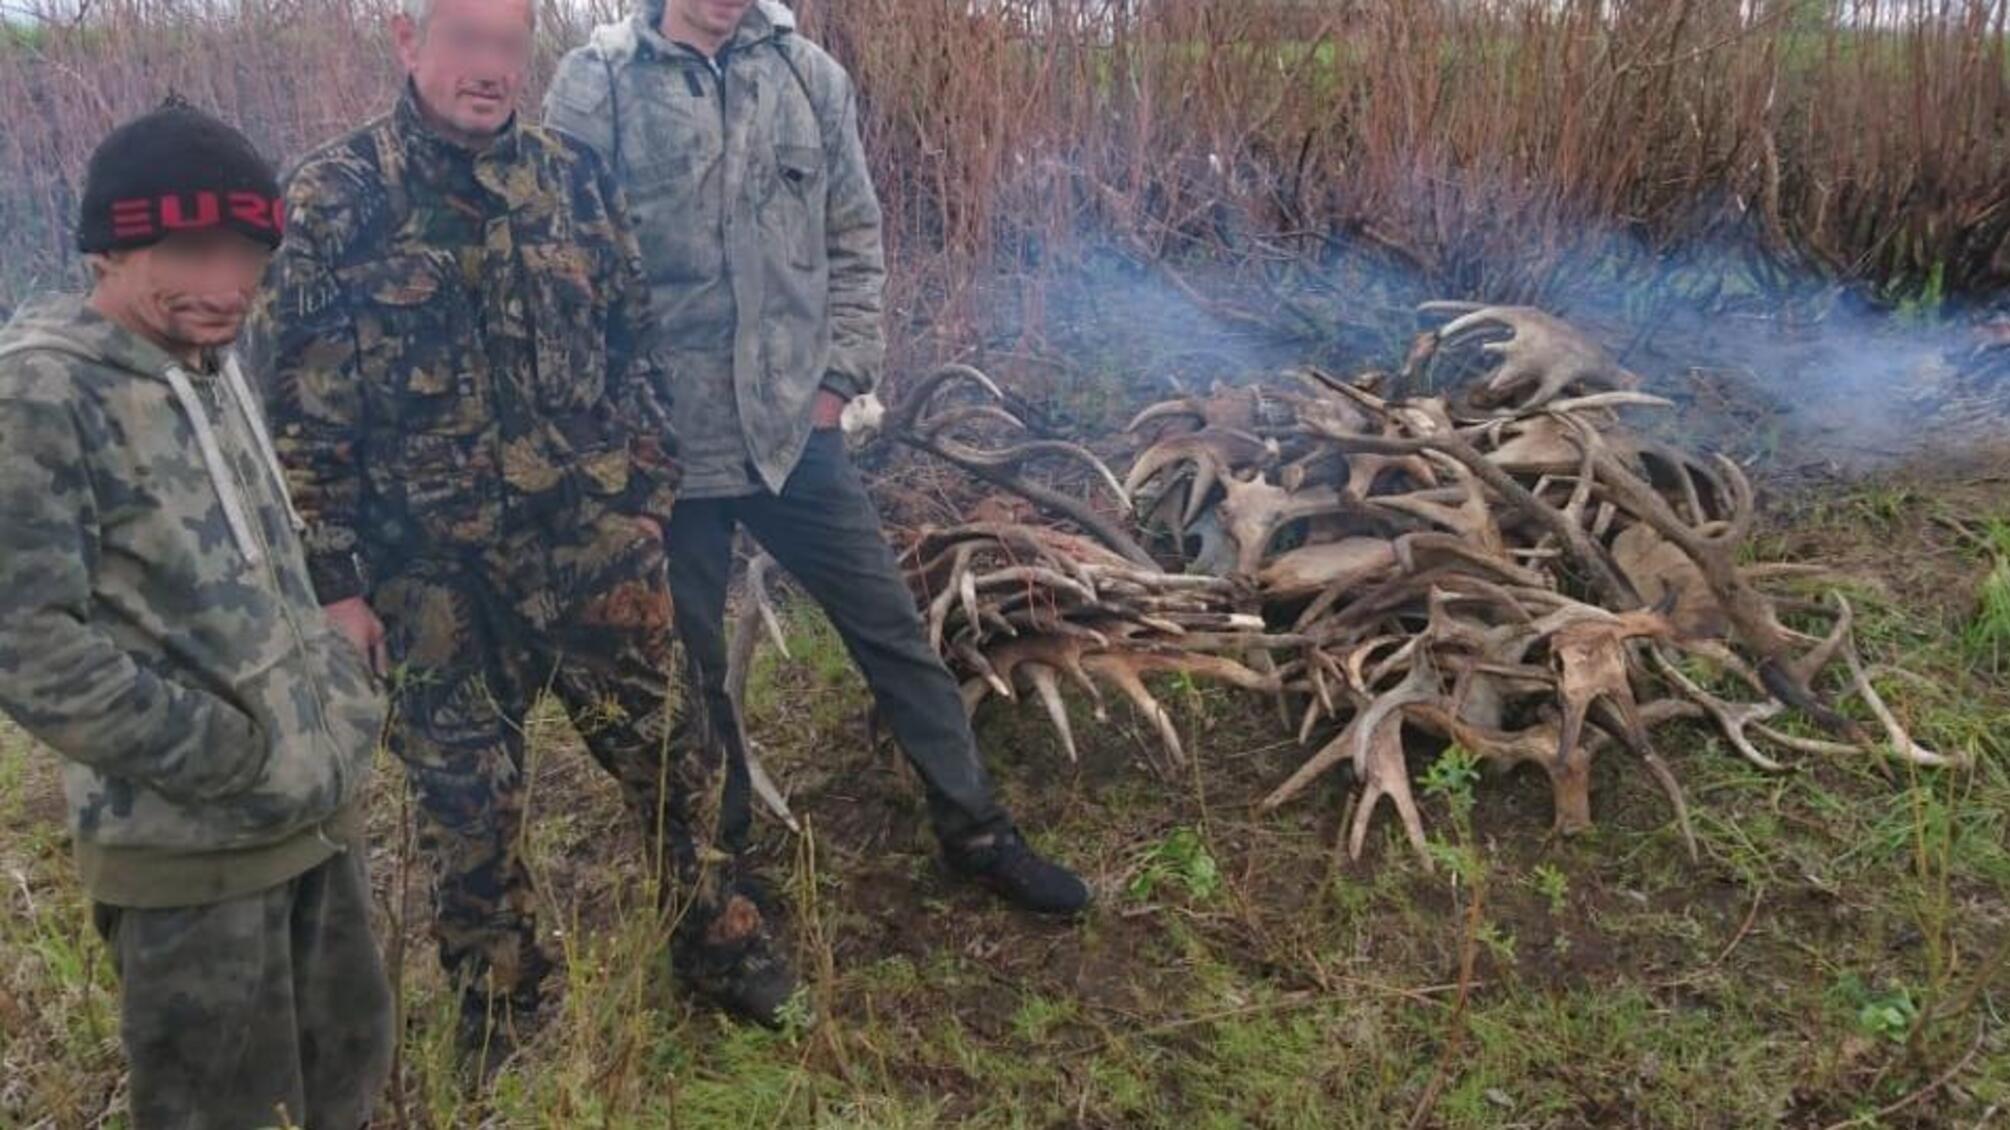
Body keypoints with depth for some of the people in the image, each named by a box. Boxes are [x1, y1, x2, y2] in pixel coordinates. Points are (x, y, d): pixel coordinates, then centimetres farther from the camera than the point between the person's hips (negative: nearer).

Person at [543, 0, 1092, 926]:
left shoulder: (810, 75, 1)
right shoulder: (596, 87, -7)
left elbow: (854, 241, 6)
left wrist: (840, 375, -1)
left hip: (795, 427, 2)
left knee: (891, 628, 9)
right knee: (687, 668, 14)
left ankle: (975, 831, 26)